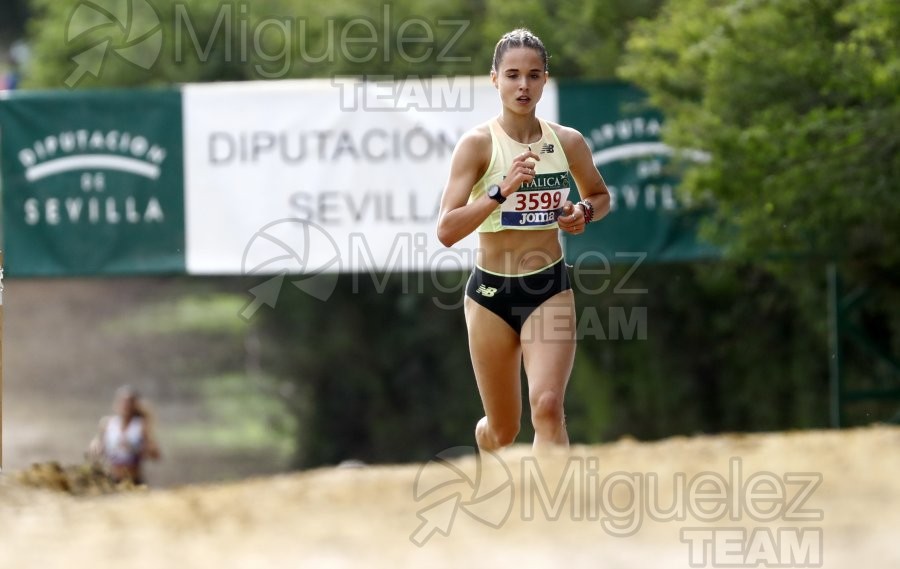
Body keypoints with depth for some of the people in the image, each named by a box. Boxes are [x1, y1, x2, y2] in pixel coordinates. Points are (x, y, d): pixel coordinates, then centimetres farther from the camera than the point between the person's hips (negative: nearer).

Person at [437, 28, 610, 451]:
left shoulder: (568, 143, -1)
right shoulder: (478, 144, -10)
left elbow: (600, 195, 19)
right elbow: (447, 231, -18)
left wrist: (585, 212, -4)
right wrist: (501, 190, -29)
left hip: (550, 289, 1)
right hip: (491, 291, -1)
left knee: (547, 406, -22)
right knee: (502, 431, 11)